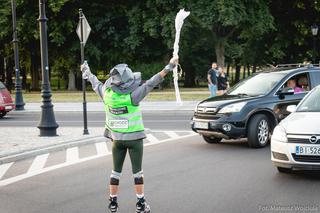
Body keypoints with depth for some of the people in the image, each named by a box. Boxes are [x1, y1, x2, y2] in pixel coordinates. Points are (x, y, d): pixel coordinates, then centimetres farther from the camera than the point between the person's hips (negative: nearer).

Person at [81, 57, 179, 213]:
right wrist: (169, 67, -19)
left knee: (116, 171, 13)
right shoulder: (132, 96, -21)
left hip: (117, 138, 4)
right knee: (137, 171, 6)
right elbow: (151, 83, -21)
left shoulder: (107, 94, -8)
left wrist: (87, 72, 30)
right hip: (134, 138, -4)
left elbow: (96, 84, 10)